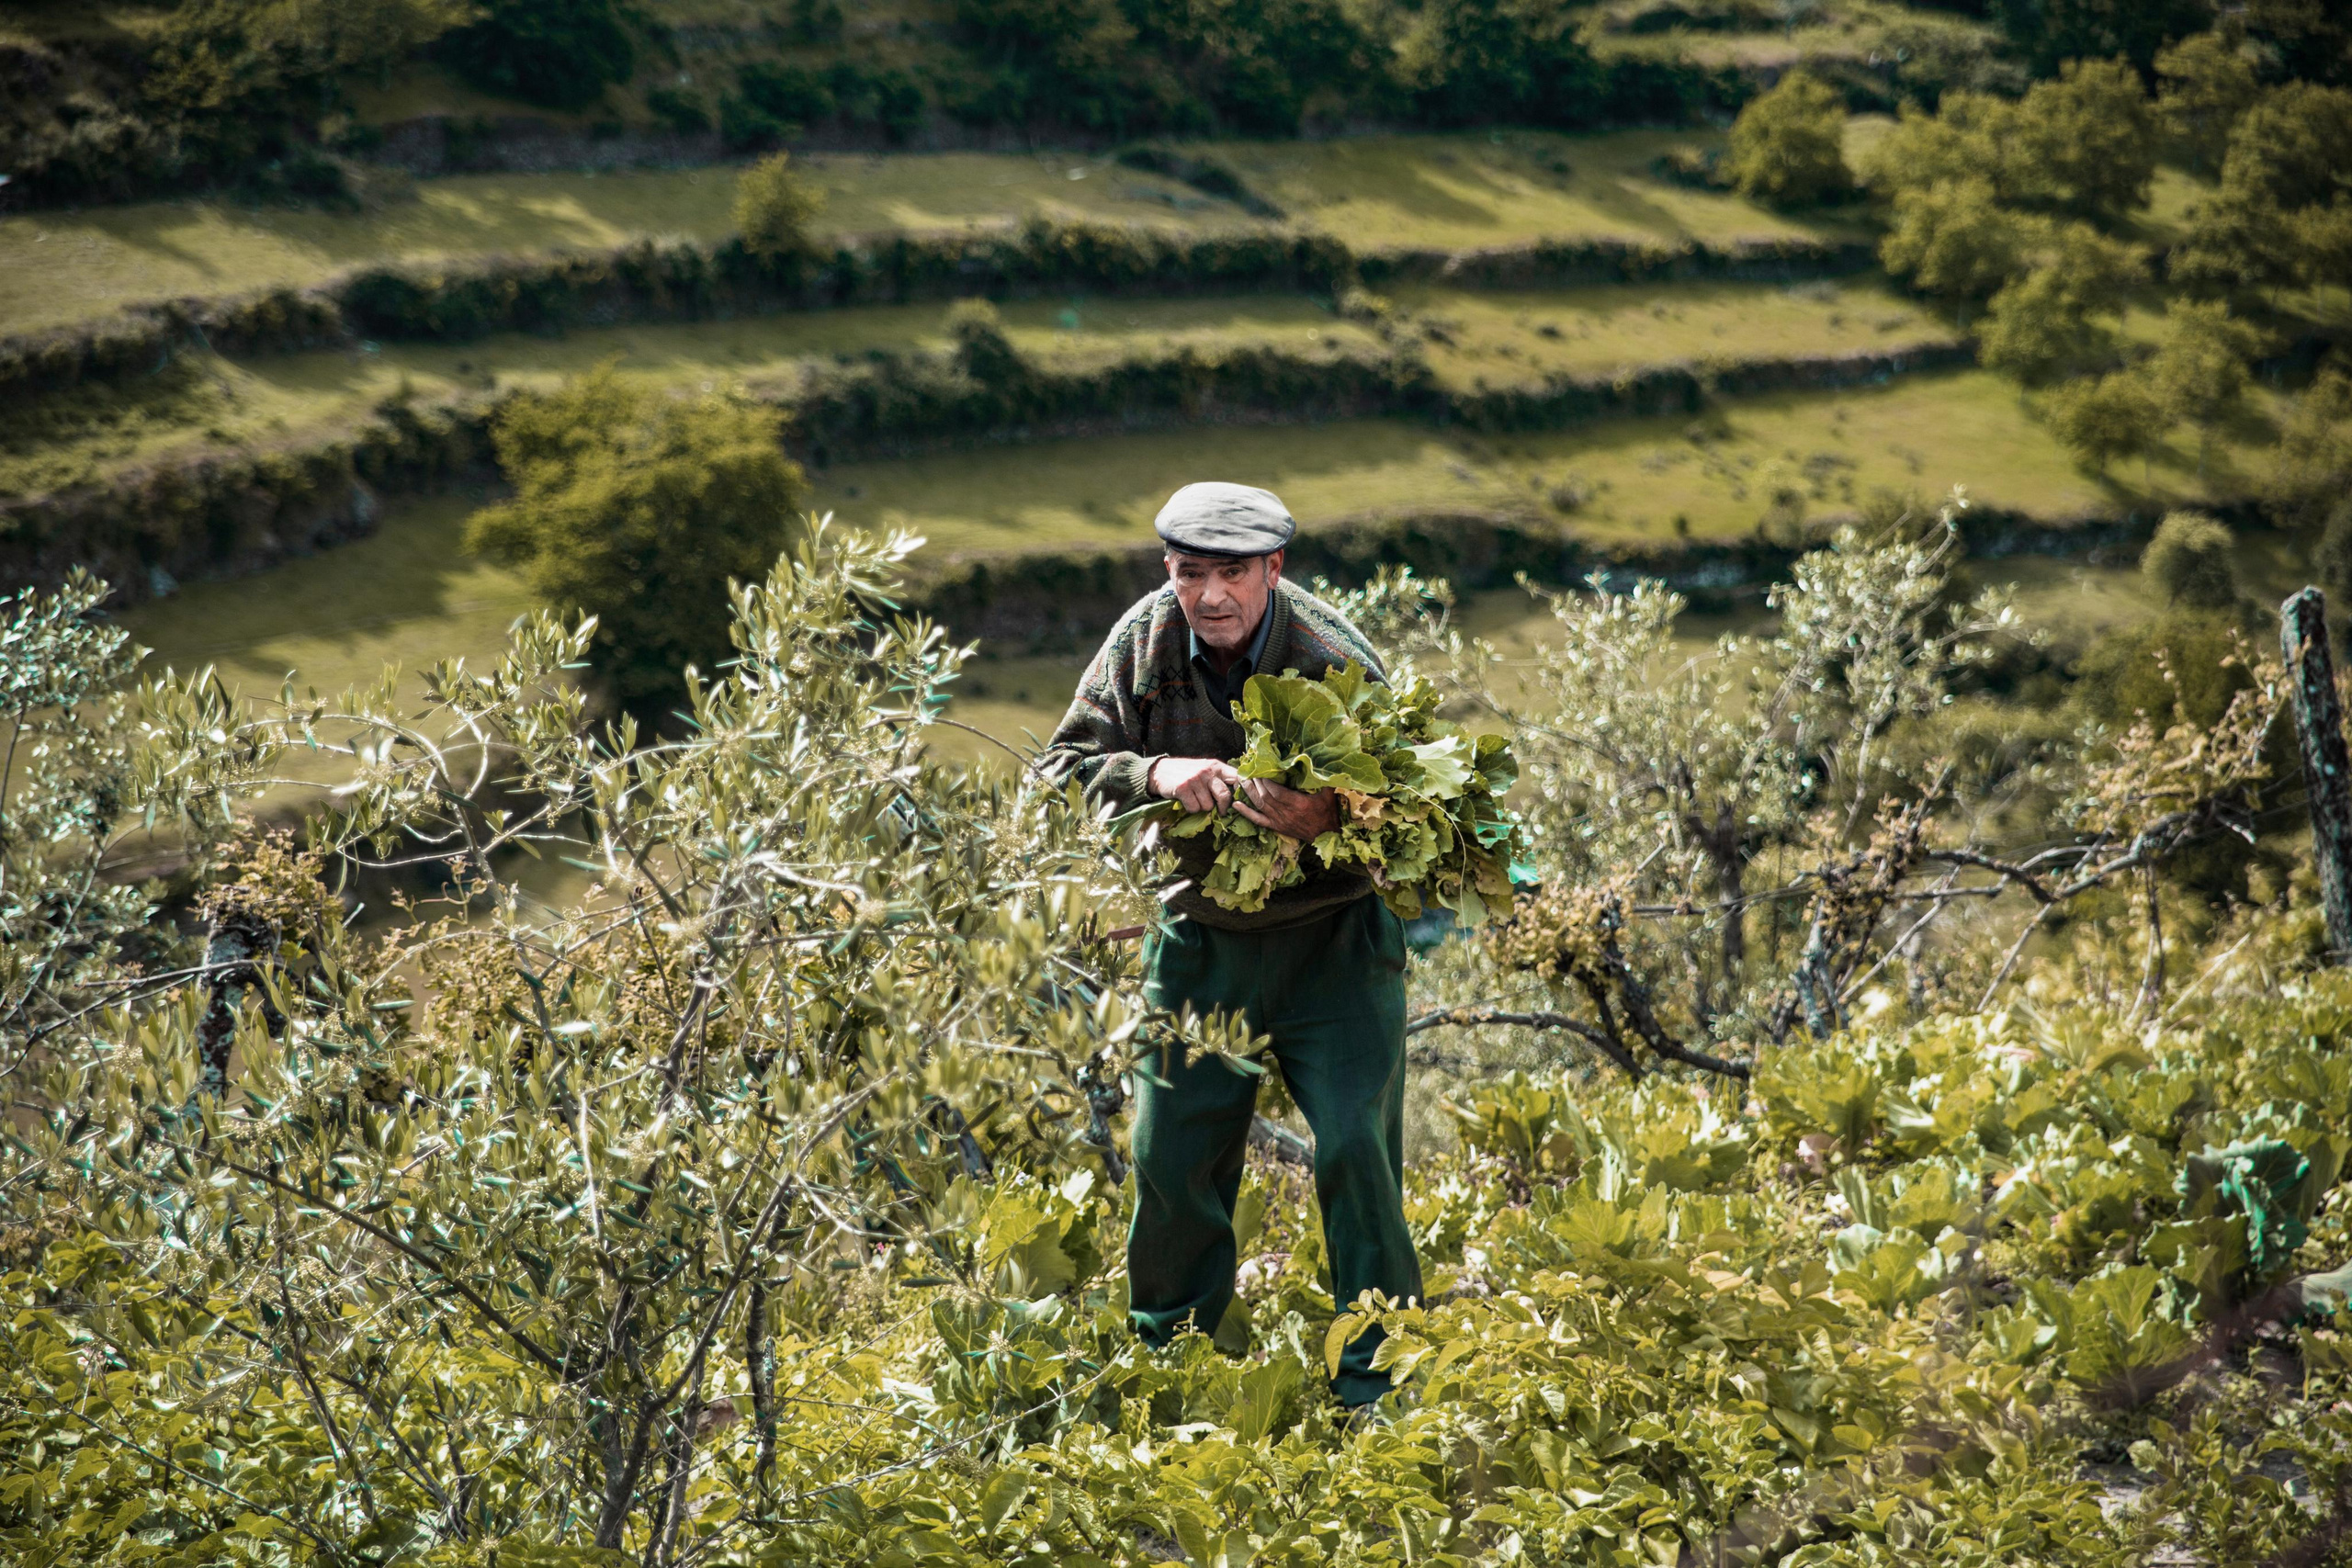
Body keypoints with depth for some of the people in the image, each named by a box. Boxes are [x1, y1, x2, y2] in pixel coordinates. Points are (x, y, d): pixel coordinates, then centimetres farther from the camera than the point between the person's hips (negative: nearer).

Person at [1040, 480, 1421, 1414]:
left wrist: (1326, 821, -40)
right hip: (1199, 940, 4)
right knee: (1170, 1154, 8)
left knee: (1354, 1148, -11)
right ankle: (1166, 1360, 30)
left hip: (1332, 940, -4)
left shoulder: (1337, 665, -19)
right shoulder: (1146, 639, -8)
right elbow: (1066, 764, -9)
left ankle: (1376, 1388, 1)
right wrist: (1154, 773, -29)